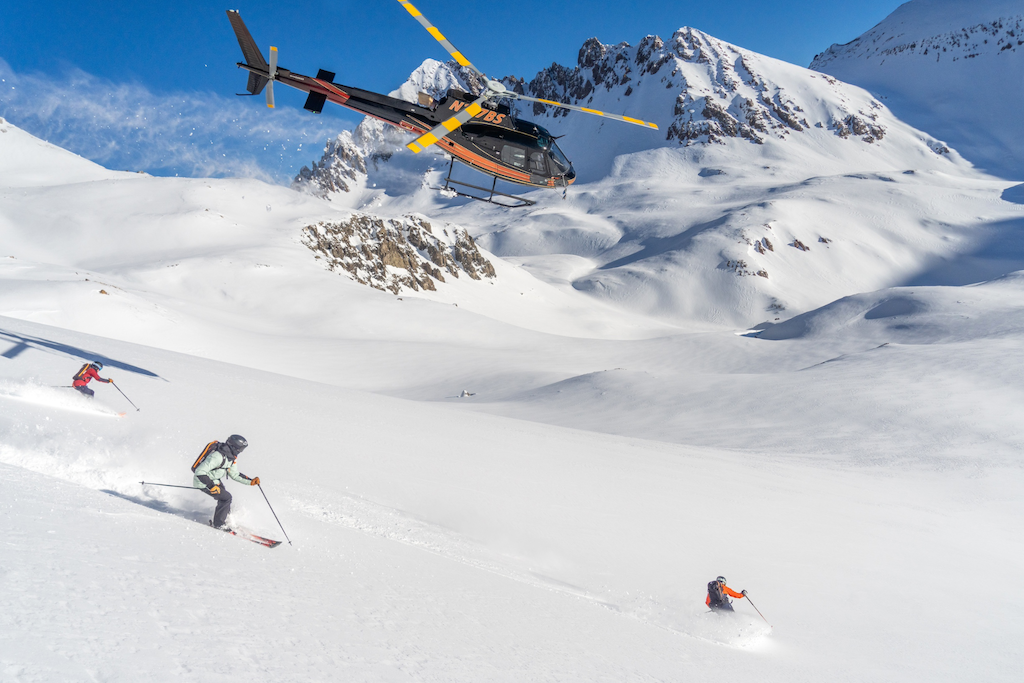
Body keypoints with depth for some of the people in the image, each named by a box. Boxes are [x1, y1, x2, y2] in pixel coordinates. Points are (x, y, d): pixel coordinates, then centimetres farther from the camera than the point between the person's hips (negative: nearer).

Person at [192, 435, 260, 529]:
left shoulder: (231, 457, -1)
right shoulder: (218, 456, -31)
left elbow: (235, 474, 10)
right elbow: (200, 472, -32)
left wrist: (251, 481, 1)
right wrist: (211, 486, -35)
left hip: (215, 481, 9)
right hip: (203, 482, -9)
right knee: (226, 497, -14)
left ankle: (225, 520, 23)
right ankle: (218, 524, -3)